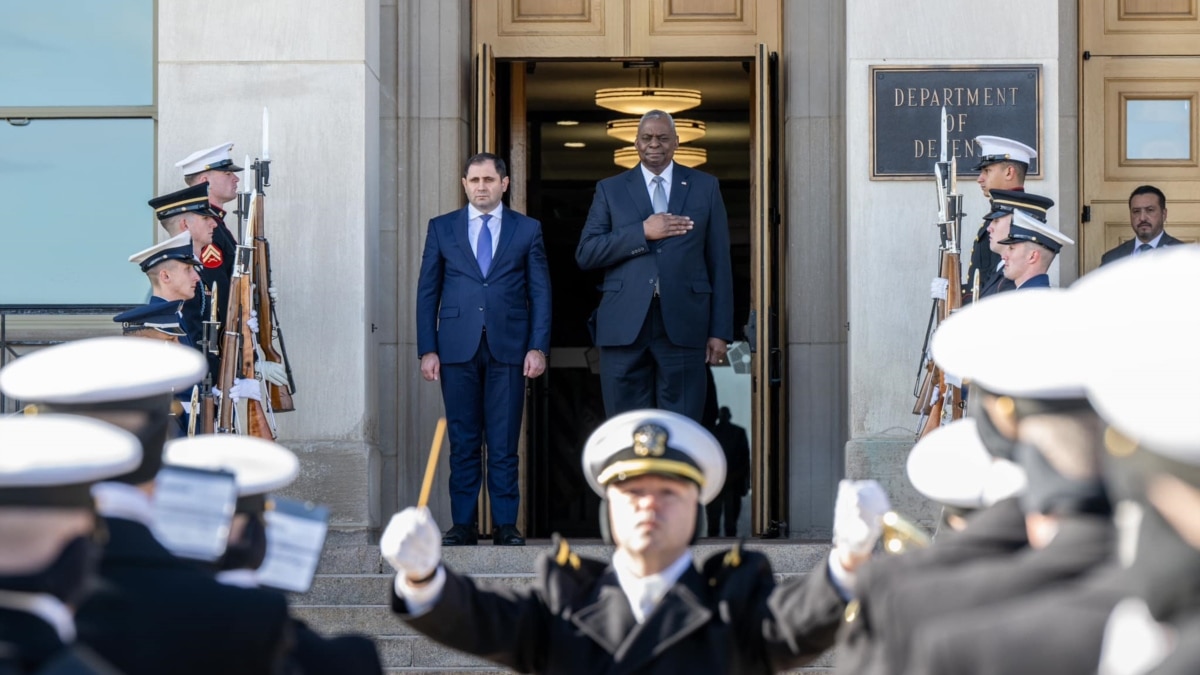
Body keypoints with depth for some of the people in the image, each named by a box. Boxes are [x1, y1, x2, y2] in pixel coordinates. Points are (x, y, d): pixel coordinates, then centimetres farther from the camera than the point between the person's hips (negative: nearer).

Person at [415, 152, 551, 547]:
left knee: (504, 443, -1)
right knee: (463, 442, 2)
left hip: (508, 349, -1)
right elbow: (427, 292, 9)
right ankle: (463, 524, 7)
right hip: (457, 349, 1)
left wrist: (538, 347, -3)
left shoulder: (527, 230, 9)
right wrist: (427, 349, 0)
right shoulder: (442, 228, 10)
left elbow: (540, 292, 7)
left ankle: (505, 525, 4)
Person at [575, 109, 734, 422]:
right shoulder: (610, 189, 12)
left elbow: (719, 263, 8)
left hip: (682, 325, 0)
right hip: (625, 325, 1)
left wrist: (720, 331, 1)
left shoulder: (705, 187, 12)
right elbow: (585, 254, 2)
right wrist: (643, 232, -9)